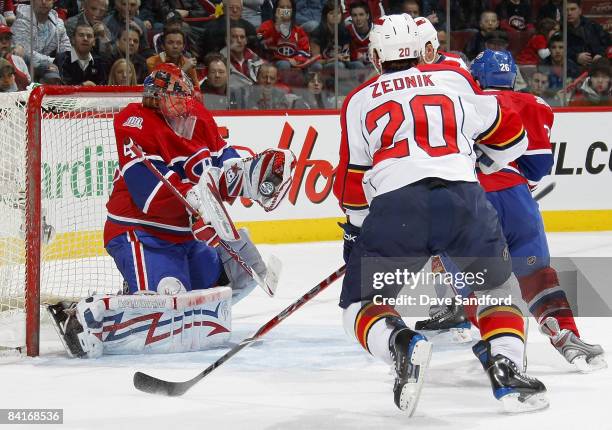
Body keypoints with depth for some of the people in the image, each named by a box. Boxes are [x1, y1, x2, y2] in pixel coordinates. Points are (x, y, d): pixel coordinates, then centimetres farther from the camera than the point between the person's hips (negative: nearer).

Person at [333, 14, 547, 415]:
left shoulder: (360, 100, 22)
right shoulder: (455, 79, 22)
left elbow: (352, 180, 24)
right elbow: (510, 136, 29)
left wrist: (355, 232, 39)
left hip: (393, 205, -1)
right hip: (464, 198, 1)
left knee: (362, 305, 13)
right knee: (496, 285, 27)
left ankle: (402, 345, -19)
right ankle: (506, 369, 5)